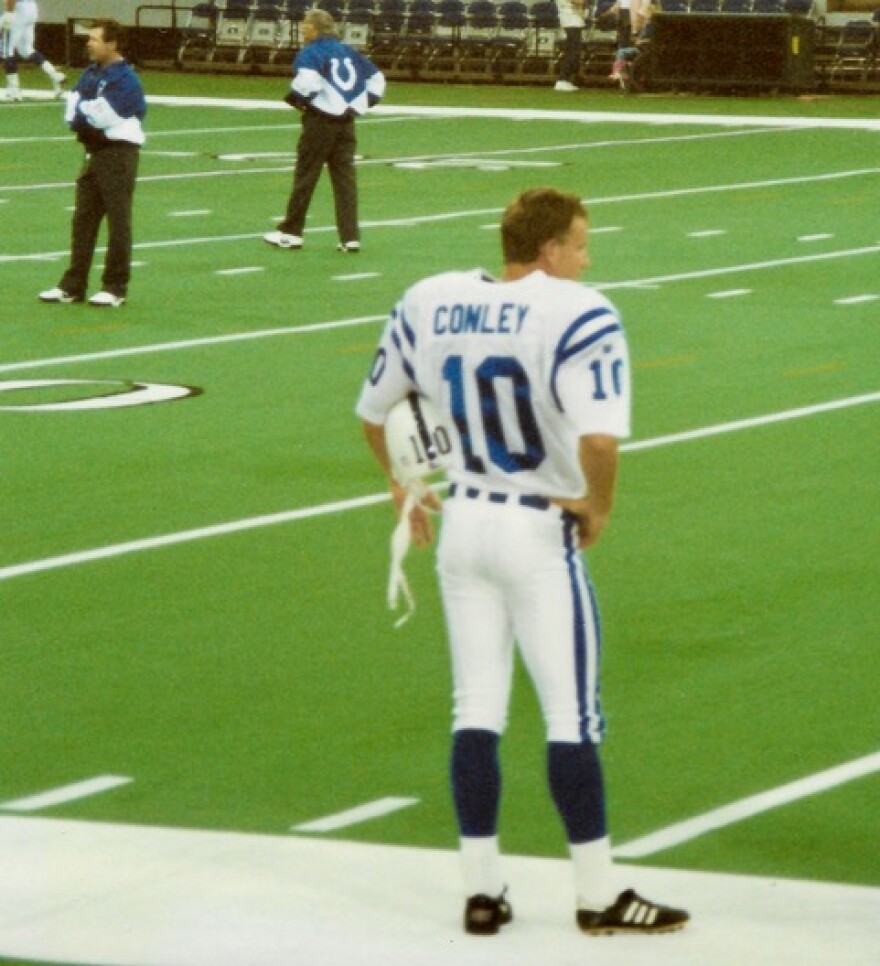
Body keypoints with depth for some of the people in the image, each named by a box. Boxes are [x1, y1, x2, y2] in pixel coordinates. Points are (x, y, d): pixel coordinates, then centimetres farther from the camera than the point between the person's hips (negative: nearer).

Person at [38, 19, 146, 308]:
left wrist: (81, 111, -3)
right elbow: (73, 112, 7)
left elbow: (101, 115, -21)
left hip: (119, 153, -8)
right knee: (83, 218, 10)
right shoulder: (90, 73, 11)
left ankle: (115, 288, 2)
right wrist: (89, 117, -13)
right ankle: (73, 285, 15)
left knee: (118, 220, -3)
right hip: (94, 152, 8)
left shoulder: (125, 79, -14)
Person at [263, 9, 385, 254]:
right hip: (347, 122, 6)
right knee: (345, 176, 5)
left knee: (305, 174, 3)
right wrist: (362, 103, 17)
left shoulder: (311, 53, -7)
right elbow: (377, 79, 17)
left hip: (320, 120, -6)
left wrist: (295, 99, -7)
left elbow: (308, 80, -25)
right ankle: (350, 237, -1)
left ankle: (291, 232, 10)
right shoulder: (350, 53, 13)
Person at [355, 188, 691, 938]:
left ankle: (483, 889, 15)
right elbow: (600, 436, -31)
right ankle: (597, 895, 10)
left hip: (462, 522, 5)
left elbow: (373, 410, 11)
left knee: (477, 708, 12)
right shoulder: (576, 315, -18)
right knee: (572, 716, 4)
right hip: (539, 535, -5)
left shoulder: (428, 304, 1)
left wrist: (405, 487, 26)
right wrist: (599, 507, -13)